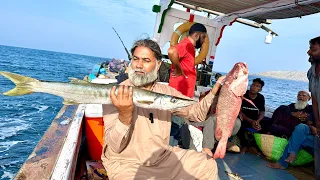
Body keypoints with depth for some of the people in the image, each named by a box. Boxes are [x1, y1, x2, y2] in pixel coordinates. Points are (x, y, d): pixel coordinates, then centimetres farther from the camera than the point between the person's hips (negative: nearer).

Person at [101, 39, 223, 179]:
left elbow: (197, 112, -1)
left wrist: (215, 92, -17)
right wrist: (125, 115, -37)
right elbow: (114, 147, -20)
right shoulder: (116, 95, -16)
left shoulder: (167, 92, 0)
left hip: (163, 156, 5)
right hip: (125, 163, -4)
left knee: (208, 165, 2)